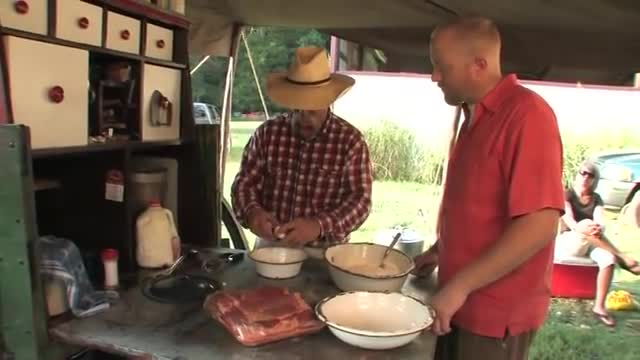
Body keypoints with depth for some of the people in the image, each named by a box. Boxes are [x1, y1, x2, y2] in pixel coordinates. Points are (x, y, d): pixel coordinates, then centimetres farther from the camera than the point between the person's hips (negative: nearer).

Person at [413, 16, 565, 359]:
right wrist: (439, 251, 12)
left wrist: (460, 285, -22)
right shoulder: (475, 117, 10)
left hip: (496, 314, -8)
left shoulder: (525, 113, -18)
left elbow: (539, 224, -25)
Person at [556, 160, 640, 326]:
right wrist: (580, 228, -42)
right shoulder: (567, 195, -2)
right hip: (568, 242, -3)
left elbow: (600, 221, -11)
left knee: (608, 259, -31)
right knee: (587, 223, -34)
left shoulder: (596, 199, 8)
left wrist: (599, 228, -37)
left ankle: (599, 306, -26)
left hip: (591, 244, 4)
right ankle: (625, 260, -30)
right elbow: (568, 219, -20)